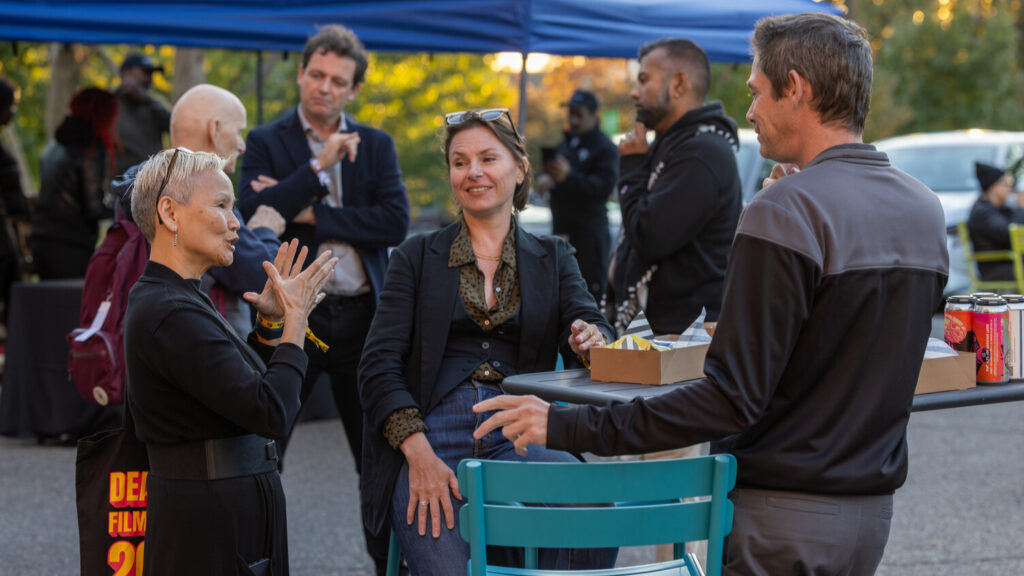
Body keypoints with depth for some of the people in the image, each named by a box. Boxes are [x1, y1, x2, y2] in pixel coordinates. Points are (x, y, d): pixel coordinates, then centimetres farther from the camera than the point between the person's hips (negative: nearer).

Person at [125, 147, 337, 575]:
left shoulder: (180, 299, 12)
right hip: (210, 522, -10)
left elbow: (245, 389, 20)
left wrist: (271, 322, 7)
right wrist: (295, 321, -10)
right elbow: (271, 414, -22)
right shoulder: (170, 315, -19)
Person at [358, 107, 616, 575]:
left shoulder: (552, 259, 19)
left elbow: (587, 322, 3)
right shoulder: (417, 257, 13)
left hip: (518, 436, 1)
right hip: (433, 432, -1)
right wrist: (419, 453, -12)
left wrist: (593, 338, -23)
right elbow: (378, 366, 4)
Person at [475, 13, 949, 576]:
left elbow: (734, 398, -24)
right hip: (873, 511, 9)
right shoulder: (925, 209, 7)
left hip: (784, 518, -8)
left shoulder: (786, 211, -19)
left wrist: (568, 426, -24)